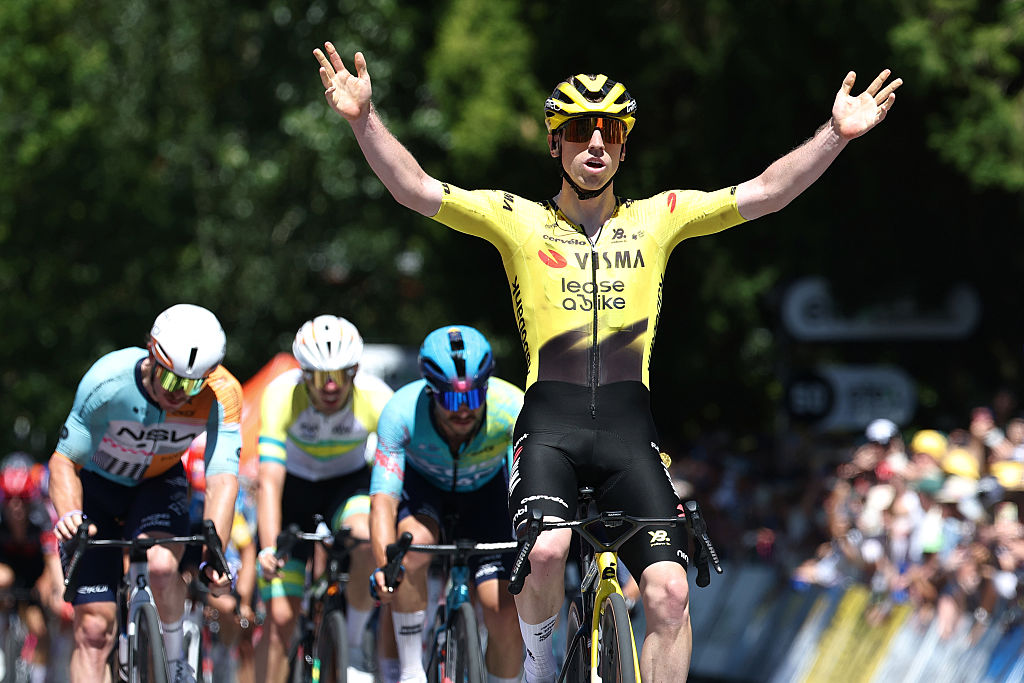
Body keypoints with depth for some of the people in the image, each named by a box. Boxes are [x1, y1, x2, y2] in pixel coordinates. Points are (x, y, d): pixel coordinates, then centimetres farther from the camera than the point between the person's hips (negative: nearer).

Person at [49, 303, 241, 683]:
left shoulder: (221, 395, -30)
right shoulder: (108, 381, -33)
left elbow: (222, 479, -33)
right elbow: (64, 459, -23)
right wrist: (70, 515, -42)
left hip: (158, 482, 1)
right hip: (97, 484, -1)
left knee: (161, 565, -32)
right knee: (94, 629, -8)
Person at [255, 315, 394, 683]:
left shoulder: (376, 398, -28)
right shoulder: (281, 395, -30)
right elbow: (269, 480, -34)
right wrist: (268, 547, -47)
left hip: (351, 483, 0)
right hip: (295, 486, 0)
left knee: (367, 542, -34)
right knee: (280, 616, -9)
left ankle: (354, 639, -10)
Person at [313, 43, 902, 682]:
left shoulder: (658, 218, 11)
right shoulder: (519, 220, 7)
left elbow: (765, 192, 4)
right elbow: (417, 189, -1)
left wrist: (837, 134, -7)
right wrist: (365, 120, -15)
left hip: (629, 428, 2)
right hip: (549, 421, -2)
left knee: (670, 591, -13)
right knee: (547, 551, -29)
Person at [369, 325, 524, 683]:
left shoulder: (512, 409, -34)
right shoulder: (402, 412, -35)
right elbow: (383, 498, -38)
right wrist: (384, 565, -55)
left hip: (485, 490, 1)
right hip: (422, 484, -1)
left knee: (504, 612, -15)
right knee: (413, 545, -35)